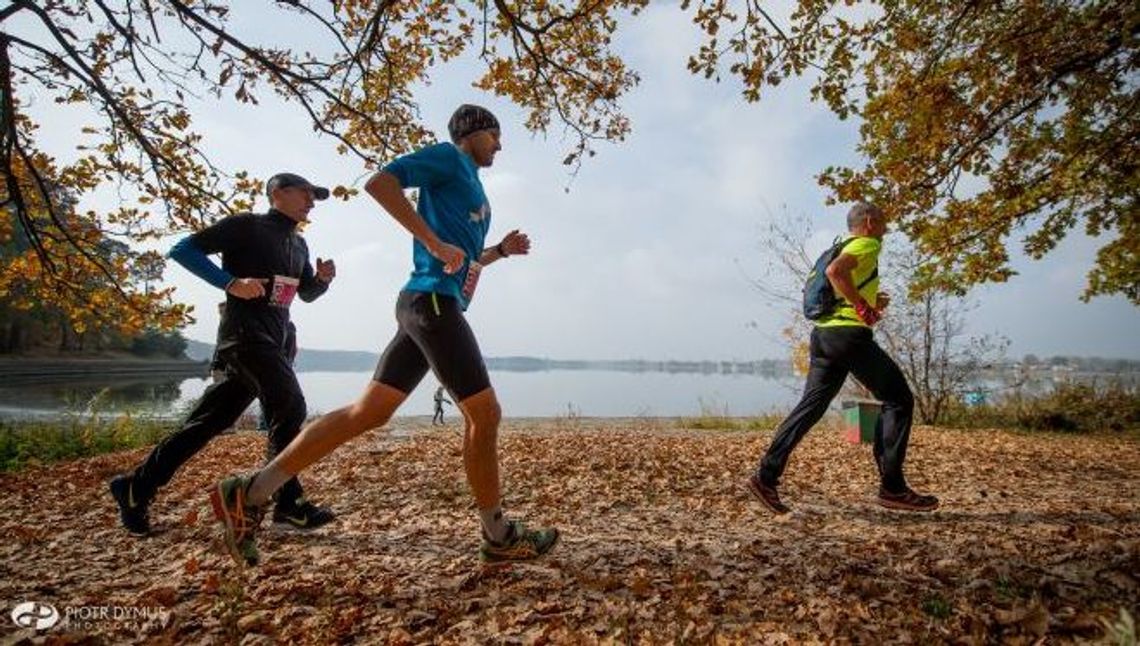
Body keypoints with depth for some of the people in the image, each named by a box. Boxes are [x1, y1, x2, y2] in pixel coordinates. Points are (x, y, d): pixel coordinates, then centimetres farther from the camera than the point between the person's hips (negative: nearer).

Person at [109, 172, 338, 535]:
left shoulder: (298, 245, 19)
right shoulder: (247, 226, -4)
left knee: (209, 421, 11)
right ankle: (289, 503, -9)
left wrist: (323, 279, 4)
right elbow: (183, 250, -7)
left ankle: (136, 488, 23)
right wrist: (230, 282, -19)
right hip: (245, 333, -8)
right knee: (290, 407, -16)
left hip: (274, 342, 8)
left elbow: (307, 294, 26)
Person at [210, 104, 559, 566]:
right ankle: (498, 536, 10)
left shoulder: (470, 183, 28)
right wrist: (436, 243, -18)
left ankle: (250, 492, 9)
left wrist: (501, 250, 20)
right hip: (434, 302, -9)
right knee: (485, 414, -3)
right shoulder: (447, 156, 3)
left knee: (367, 412, 5)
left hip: (427, 307, 9)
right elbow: (379, 183, -13)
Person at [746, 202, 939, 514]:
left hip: (823, 334, 9)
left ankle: (766, 476, 1)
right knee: (898, 400, 2)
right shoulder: (868, 244, -1)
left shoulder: (844, 247, 28)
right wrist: (864, 307, -17)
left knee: (810, 407, 6)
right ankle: (892, 487, 2)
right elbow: (835, 270, -22)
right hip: (849, 333, -9)